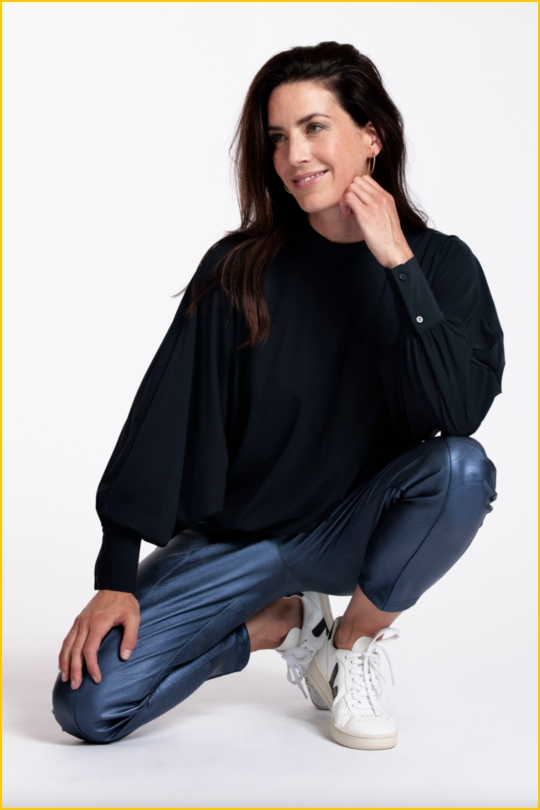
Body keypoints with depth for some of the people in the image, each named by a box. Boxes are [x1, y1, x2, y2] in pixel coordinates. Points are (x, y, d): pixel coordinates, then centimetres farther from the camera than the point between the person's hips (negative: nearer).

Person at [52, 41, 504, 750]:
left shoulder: (441, 264, -7)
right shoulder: (241, 269, -8)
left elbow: (459, 412, -24)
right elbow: (164, 416, -11)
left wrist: (397, 263, -25)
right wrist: (116, 578, -16)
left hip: (356, 529, 0)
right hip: (236, 533, 1)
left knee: (461, 468, -33)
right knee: (89, 705, -15)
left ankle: (354, 643, -5)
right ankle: (283, 624, 11)